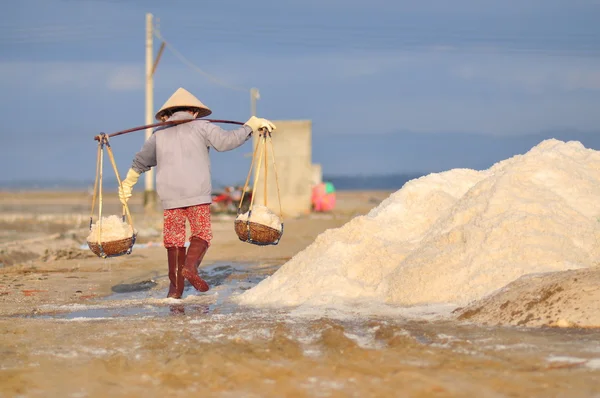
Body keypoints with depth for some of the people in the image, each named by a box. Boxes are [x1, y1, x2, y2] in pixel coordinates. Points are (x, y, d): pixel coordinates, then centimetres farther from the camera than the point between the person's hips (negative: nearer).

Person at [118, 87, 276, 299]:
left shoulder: (159, 134, 17)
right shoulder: (201, 127, 5)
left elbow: (141, 161, 29)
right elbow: (226, 141, -8)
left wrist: (127, 184, 45)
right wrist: (251, 126, 3)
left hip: (170, 197, 3)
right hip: (197, 194, -3)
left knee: (174, 238, 8)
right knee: (202, 233, 5)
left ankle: (176, 287, 4)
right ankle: (191, 265, -21)